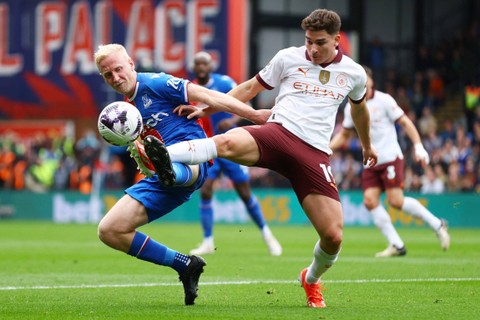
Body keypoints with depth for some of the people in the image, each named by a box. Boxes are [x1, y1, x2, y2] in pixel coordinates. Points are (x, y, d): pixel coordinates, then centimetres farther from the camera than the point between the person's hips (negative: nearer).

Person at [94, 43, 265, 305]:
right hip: (159, 178, 9)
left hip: (189, 161, -9)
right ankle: (185, 265, 4)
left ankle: (171, 172, -86)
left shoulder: (153, 83, 0)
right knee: (109, 231, 0)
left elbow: (205, 96, -6)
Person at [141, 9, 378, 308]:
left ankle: (312, 279, 25)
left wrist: (367, 145, 49)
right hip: (278, 134, -2)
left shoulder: (354, 73, 12)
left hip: (314, 155, 2)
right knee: (228, 142, -37)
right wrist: (206, 109, 8)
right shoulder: (289, 58, 7)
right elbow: (250, 88, 16)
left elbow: (360, 107, 34)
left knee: (334, 236, -8)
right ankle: (165, 157, -62)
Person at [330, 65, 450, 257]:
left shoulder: (383, 100, -5)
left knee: (396, 201, -15)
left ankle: (436, 225, 4)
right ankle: (396, 245, -4)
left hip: (390, 158, -5)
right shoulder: (351, 107, 9)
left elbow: (405, 122, -4)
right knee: (370, 200, -11)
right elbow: (344, 135, 20)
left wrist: (418, 147, -14)